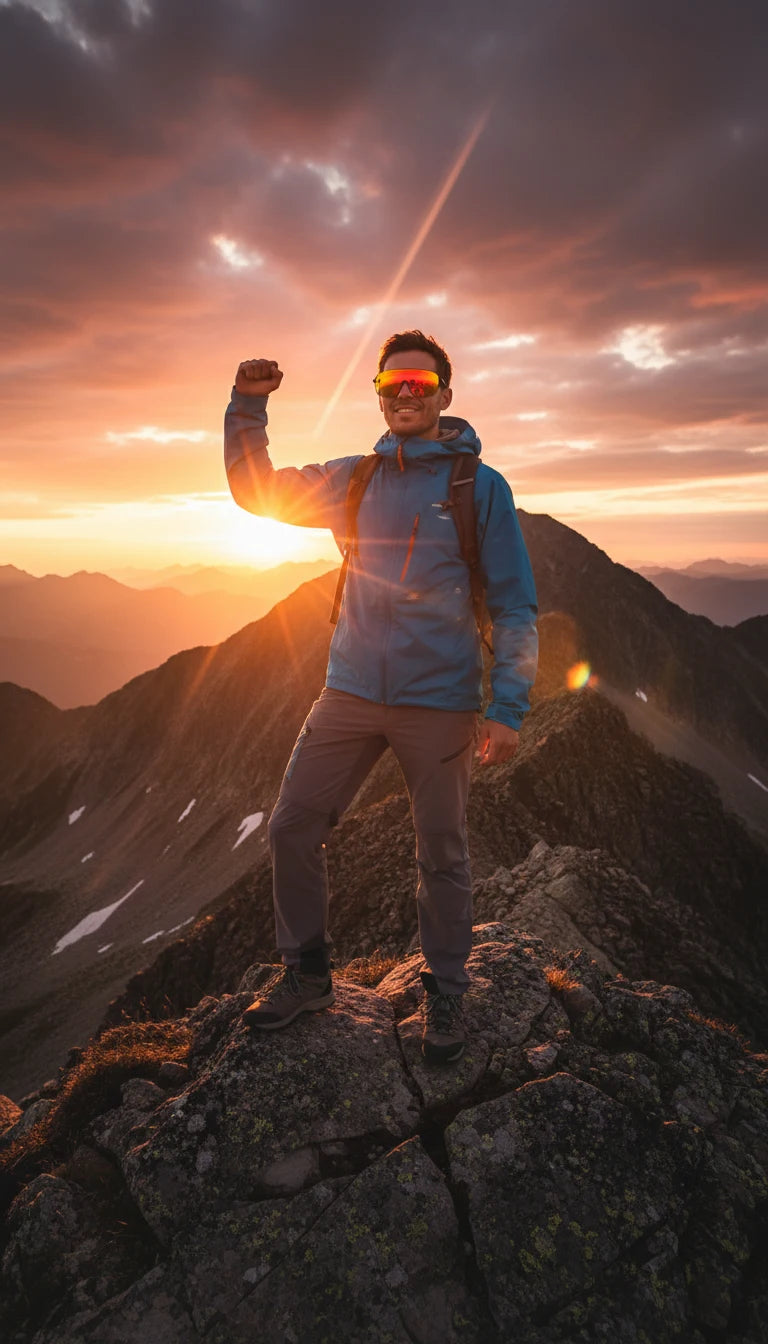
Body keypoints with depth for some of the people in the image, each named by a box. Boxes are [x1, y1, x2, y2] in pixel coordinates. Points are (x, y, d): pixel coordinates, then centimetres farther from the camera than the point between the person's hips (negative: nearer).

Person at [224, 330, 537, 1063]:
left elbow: (514, 605, -4)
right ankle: (306, 974, 27)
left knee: (441, 854, 7)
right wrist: (247, 407, 0)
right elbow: (258, 490, 15)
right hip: (350, 691, 4)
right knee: (292, 829, 5)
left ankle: (444, 993, 31)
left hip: (439, 702, -3)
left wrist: (507, 711, -11)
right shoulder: (355, 478, 10)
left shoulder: (481, 485, -2)